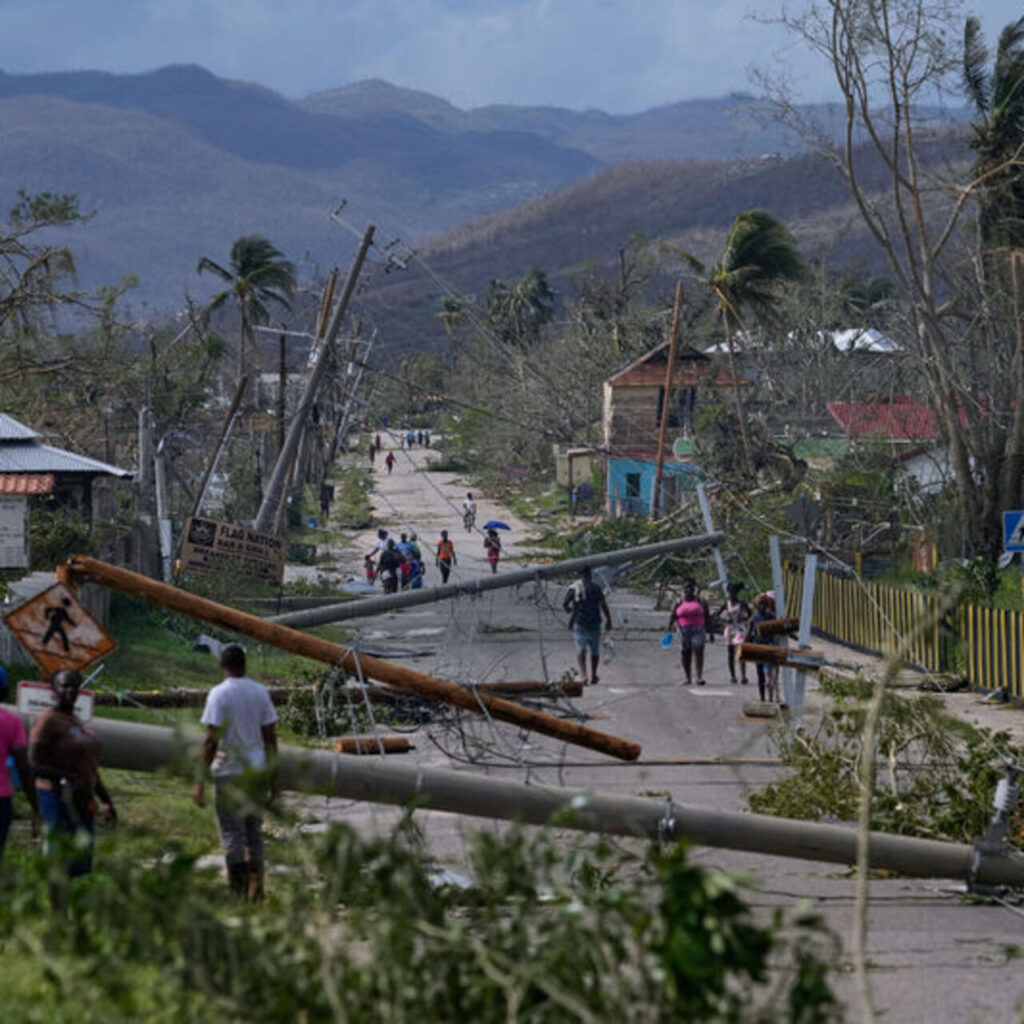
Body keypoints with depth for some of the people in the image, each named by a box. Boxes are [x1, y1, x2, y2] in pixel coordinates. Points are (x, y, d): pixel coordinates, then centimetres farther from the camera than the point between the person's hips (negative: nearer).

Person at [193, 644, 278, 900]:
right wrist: (271, 773, 16)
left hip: (229, 772, -5)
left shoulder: (219, 694, -11)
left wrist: (201, 781, -12)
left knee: (232, 833, 0)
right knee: (254, 829, 14)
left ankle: (238, 891, -2)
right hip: (256, 771, 5)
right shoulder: (260, 692, 4)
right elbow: (270, 736, 7)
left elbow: (211, 740, -15)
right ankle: (256, 889, 15)